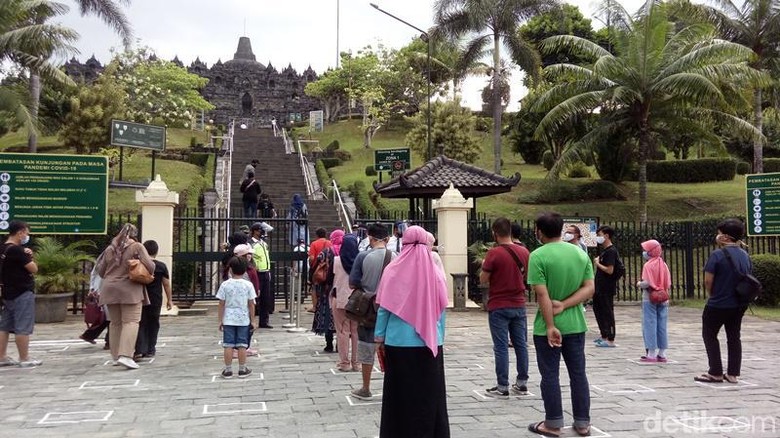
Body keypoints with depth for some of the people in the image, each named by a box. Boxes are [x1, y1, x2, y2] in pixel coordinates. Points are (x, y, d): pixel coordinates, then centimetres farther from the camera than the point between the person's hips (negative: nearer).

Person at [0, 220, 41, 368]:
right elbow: (33, 269, -18)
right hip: (22, 293, -10)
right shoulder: (17, 250, -18)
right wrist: (30, 257, 0)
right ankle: (24, 359, 1)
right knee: (23, 328, -3)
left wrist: (26, 256, 0)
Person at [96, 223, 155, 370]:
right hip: (130, 289, -5)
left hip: (110, 289, 5)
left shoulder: (110, 249, 11)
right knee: (131, 321, -5)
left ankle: (116, 356, 17)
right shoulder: (137, 247, -4)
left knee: (115, 322, 13)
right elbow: (150, 267, -11)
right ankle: (125, 355, -18)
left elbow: (100, 271, 15)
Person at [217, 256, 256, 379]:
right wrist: (252, 320, 8)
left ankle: (228, 370, 11)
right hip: (243, 320, 0)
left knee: (228, 345, 6)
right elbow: (251, 305, -3)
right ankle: (242, 370, 13)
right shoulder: (248, 285, -5)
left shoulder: (225, 284, -5)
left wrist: (220, 320, 6)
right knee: (242, 345, 6)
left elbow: (221, 304, -3)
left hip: (228, 320, 0)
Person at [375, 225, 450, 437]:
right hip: (429, 345, 2)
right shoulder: (436, 273, 0)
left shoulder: (393, 270, -6)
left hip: (399, 343, -2)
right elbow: (441, 311, 5)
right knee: (429, 394, 11)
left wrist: (379, 339, 4)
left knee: (400, 393, 8)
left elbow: (383, 309, -4)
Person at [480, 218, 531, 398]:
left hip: (499, 306, -5)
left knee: (501, 347, 0)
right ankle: (522, 383, 19)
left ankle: (502, 387, 4)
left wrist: (485, 267, 7)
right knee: (521, 344, 12)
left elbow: (483, 280, -10)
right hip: (519, 305, 5)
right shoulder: (524, 252, 3)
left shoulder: (494, 253, -15)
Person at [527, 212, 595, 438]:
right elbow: (589, 288, -1)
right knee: (578, 374, 12)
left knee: (550, 375, 5)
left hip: (548, 327, -5)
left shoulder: (538, 256, -13)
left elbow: (542, 295, -18)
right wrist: (564, 305, -9)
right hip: (575, 324, 5)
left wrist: (550, 326, -15)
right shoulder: (580, 253, 4)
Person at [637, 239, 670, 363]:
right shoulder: (663, 264, 6)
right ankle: (662, 354, 15)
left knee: (649, 325, 0)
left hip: (649, 299, -6)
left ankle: (651, 354, 2)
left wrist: (639, 284, -2)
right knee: (661, 326, 10)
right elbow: (668, 284, 5)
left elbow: (647, 283, -20)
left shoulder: (648, 265, -13)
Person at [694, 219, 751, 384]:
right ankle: (733, 374, 16)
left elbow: (708, 280, -16)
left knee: (709, 335, 8)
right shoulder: (745, 255, 5)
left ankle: (715, 373, 9)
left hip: (718, 304, -6)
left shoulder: (717, 254, -17)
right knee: (734, 337, 14)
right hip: (739, 304, 6)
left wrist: (712, 295, 1)